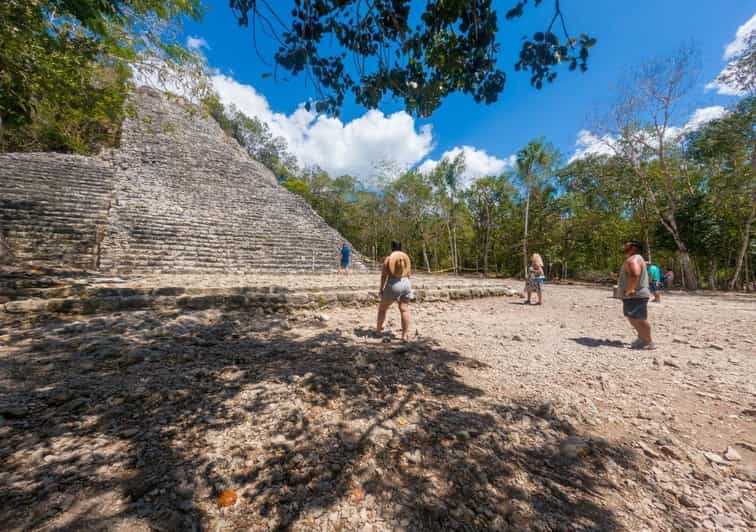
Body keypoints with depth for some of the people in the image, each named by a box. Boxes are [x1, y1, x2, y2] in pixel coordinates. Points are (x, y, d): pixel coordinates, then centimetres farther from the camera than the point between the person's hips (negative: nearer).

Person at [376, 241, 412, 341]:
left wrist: (381, 288, 3)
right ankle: (405, 335, 6)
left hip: (393, 285, -3)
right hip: (406, 284, 4)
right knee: (404, 309, 6)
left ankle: (378, 329, 28)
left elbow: (384, 275, -5)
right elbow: (409, 273, 10)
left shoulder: (389, 258, -5)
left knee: (382, 307, 15)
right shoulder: (406, 257, 7)